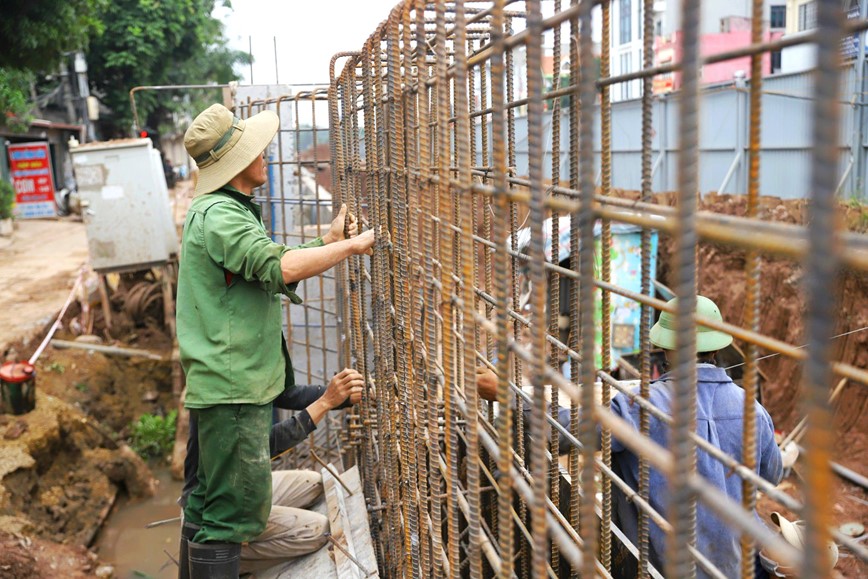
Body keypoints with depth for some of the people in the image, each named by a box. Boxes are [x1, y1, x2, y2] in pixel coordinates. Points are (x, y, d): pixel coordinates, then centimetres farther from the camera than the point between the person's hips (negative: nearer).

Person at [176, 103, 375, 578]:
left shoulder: (222, 210, 17)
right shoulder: (220, 215, -16)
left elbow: (270, 277, 18)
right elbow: (282, 267, -30)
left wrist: (329, 242, 14)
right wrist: (353, 246, -18)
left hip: (222, 380, 11)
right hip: (234, 384, -11)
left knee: (209, 502, 19)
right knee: (239, 507, -6)